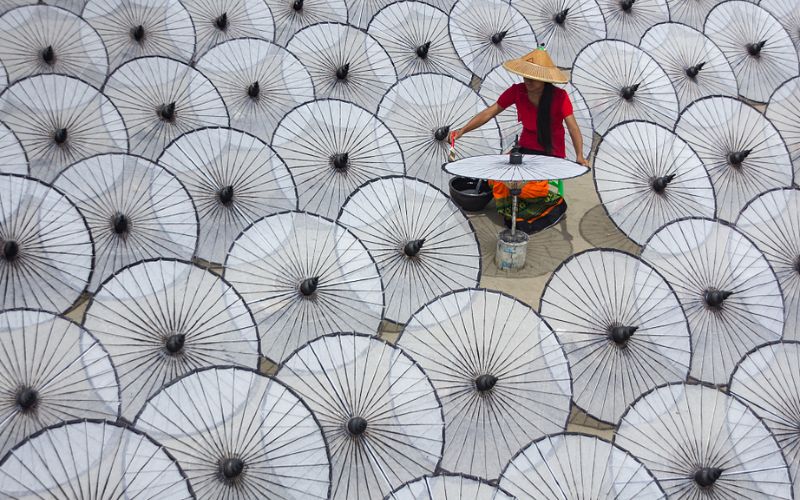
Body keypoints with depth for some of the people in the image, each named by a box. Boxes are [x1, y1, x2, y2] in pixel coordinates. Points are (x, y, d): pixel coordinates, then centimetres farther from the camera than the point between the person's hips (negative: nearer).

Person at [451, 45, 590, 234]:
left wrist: (579, 155, -36)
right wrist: (462, 130, -14)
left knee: (529, 187, -29)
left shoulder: (559, 96, -16)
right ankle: (515, 215, 3)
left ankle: (554, 205, 5)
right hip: (526, 148, 4)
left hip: (552, 152, -4)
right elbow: (489, 113, -5)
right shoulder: (517, 91, -7)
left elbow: (572, 126, -21)